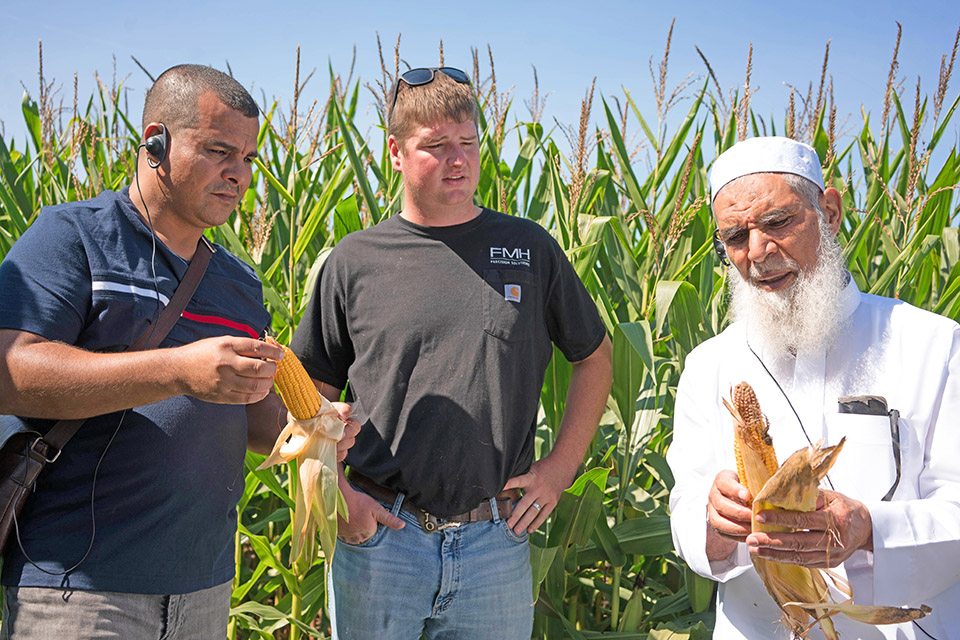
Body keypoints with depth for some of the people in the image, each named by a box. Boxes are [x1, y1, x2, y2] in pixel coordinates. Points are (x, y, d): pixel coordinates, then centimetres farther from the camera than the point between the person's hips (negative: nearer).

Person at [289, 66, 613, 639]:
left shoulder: (530, 249, 4)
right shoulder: (356, 261, 2)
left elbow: (595, 357, 14)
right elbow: (312, 392, 9)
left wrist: (560, 468, 5)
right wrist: (334, 490, -4)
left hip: (496, 541, 1)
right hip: (380, 534, 0)